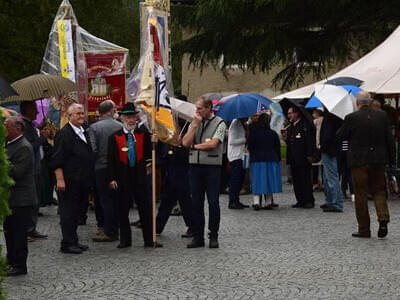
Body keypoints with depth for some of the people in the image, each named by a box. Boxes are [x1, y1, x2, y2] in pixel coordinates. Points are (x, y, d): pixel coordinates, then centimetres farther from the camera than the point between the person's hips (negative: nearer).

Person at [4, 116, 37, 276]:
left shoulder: (24, 147, -17)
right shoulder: (8, 145, 13)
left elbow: (16, 172, -23)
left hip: (21, 199, -9)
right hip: (10, 198, 9)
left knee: (19, 233, -2)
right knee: (9, 231, 16)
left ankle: (19, 265, 5)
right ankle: (11, 262, 26)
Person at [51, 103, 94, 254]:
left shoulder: (84, 133, 16)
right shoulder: (64, 134, -10)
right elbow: (57, 160, -14)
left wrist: (89, 179, 20)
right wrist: (60, 179, -20)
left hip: (83, 182, 8)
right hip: (69, 182, -8)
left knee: (77, 212, 13)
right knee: (68, 212, -3)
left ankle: (73, 241, 20)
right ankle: (67, 243, 1)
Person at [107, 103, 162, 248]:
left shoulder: (143, 134, 6)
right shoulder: (114, 137, 1)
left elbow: (149, 152, 14)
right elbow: (110, 160, -1)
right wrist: (112, 179, -7)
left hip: (140, 177, 1)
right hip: (122, 178, -1)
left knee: (145, 209, 2)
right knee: (123, 210, 4)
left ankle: (149, 240, 8)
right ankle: (125, 240, 13)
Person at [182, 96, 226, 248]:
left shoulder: (219, 123, -3)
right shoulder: (194, 123, 12)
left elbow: (213, 143, -15)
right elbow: (185, 143, 0)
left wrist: (195, 146, -3)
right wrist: (195, 125, -5)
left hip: (212, 166, -5)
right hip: (195, 166, 5)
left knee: (213, 203, -2)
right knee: (196, 203, 7)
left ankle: (213, 237, 6)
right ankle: (198, 237, 12)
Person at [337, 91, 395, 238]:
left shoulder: (352, 118, -12)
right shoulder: (382, 115, 0)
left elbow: (341, 136, -1)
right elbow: (390, 139, 3)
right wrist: (392, 159, 9)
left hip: (359, 161, -3)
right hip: (379, 160, 3)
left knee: (361, 194, 6)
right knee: (379, 190, 15)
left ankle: (364, 229, 8)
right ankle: (383, 218, -7)